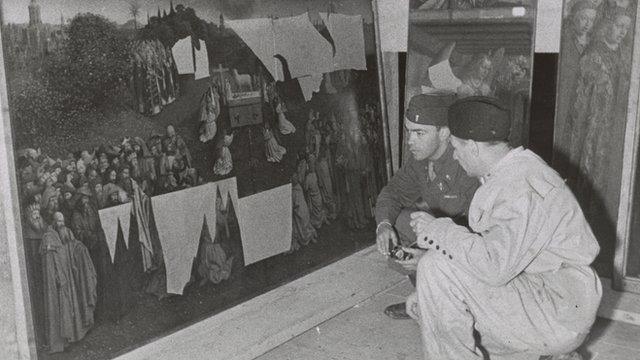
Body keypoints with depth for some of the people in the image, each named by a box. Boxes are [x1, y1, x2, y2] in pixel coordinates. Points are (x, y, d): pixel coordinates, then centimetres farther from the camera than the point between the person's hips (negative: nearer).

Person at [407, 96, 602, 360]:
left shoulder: (521, 186, -23)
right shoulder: (509, 172, 9)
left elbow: (494, 266, -31)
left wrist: (436, 229, -19)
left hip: (557, 315, -10)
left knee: (438, 268, -21)